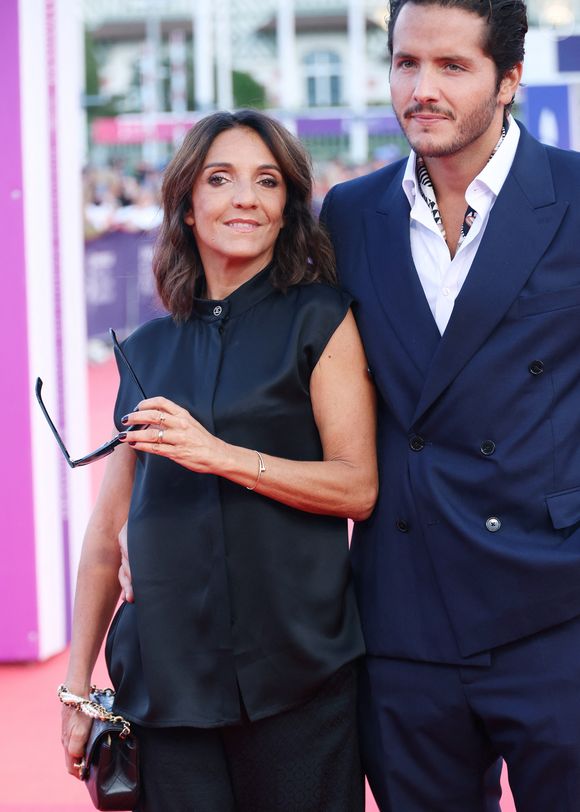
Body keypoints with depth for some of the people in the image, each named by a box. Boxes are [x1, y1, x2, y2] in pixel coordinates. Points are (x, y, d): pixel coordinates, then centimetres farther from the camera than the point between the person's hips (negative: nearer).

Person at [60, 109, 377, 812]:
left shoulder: (320, 318, 3)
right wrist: (78, 684, 12)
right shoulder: (147, 350, 13)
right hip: (164, 670, 3)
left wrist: (223, 456, -16)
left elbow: (359, 487, -4)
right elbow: (109, 527, 14)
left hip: (295, 668, -2)